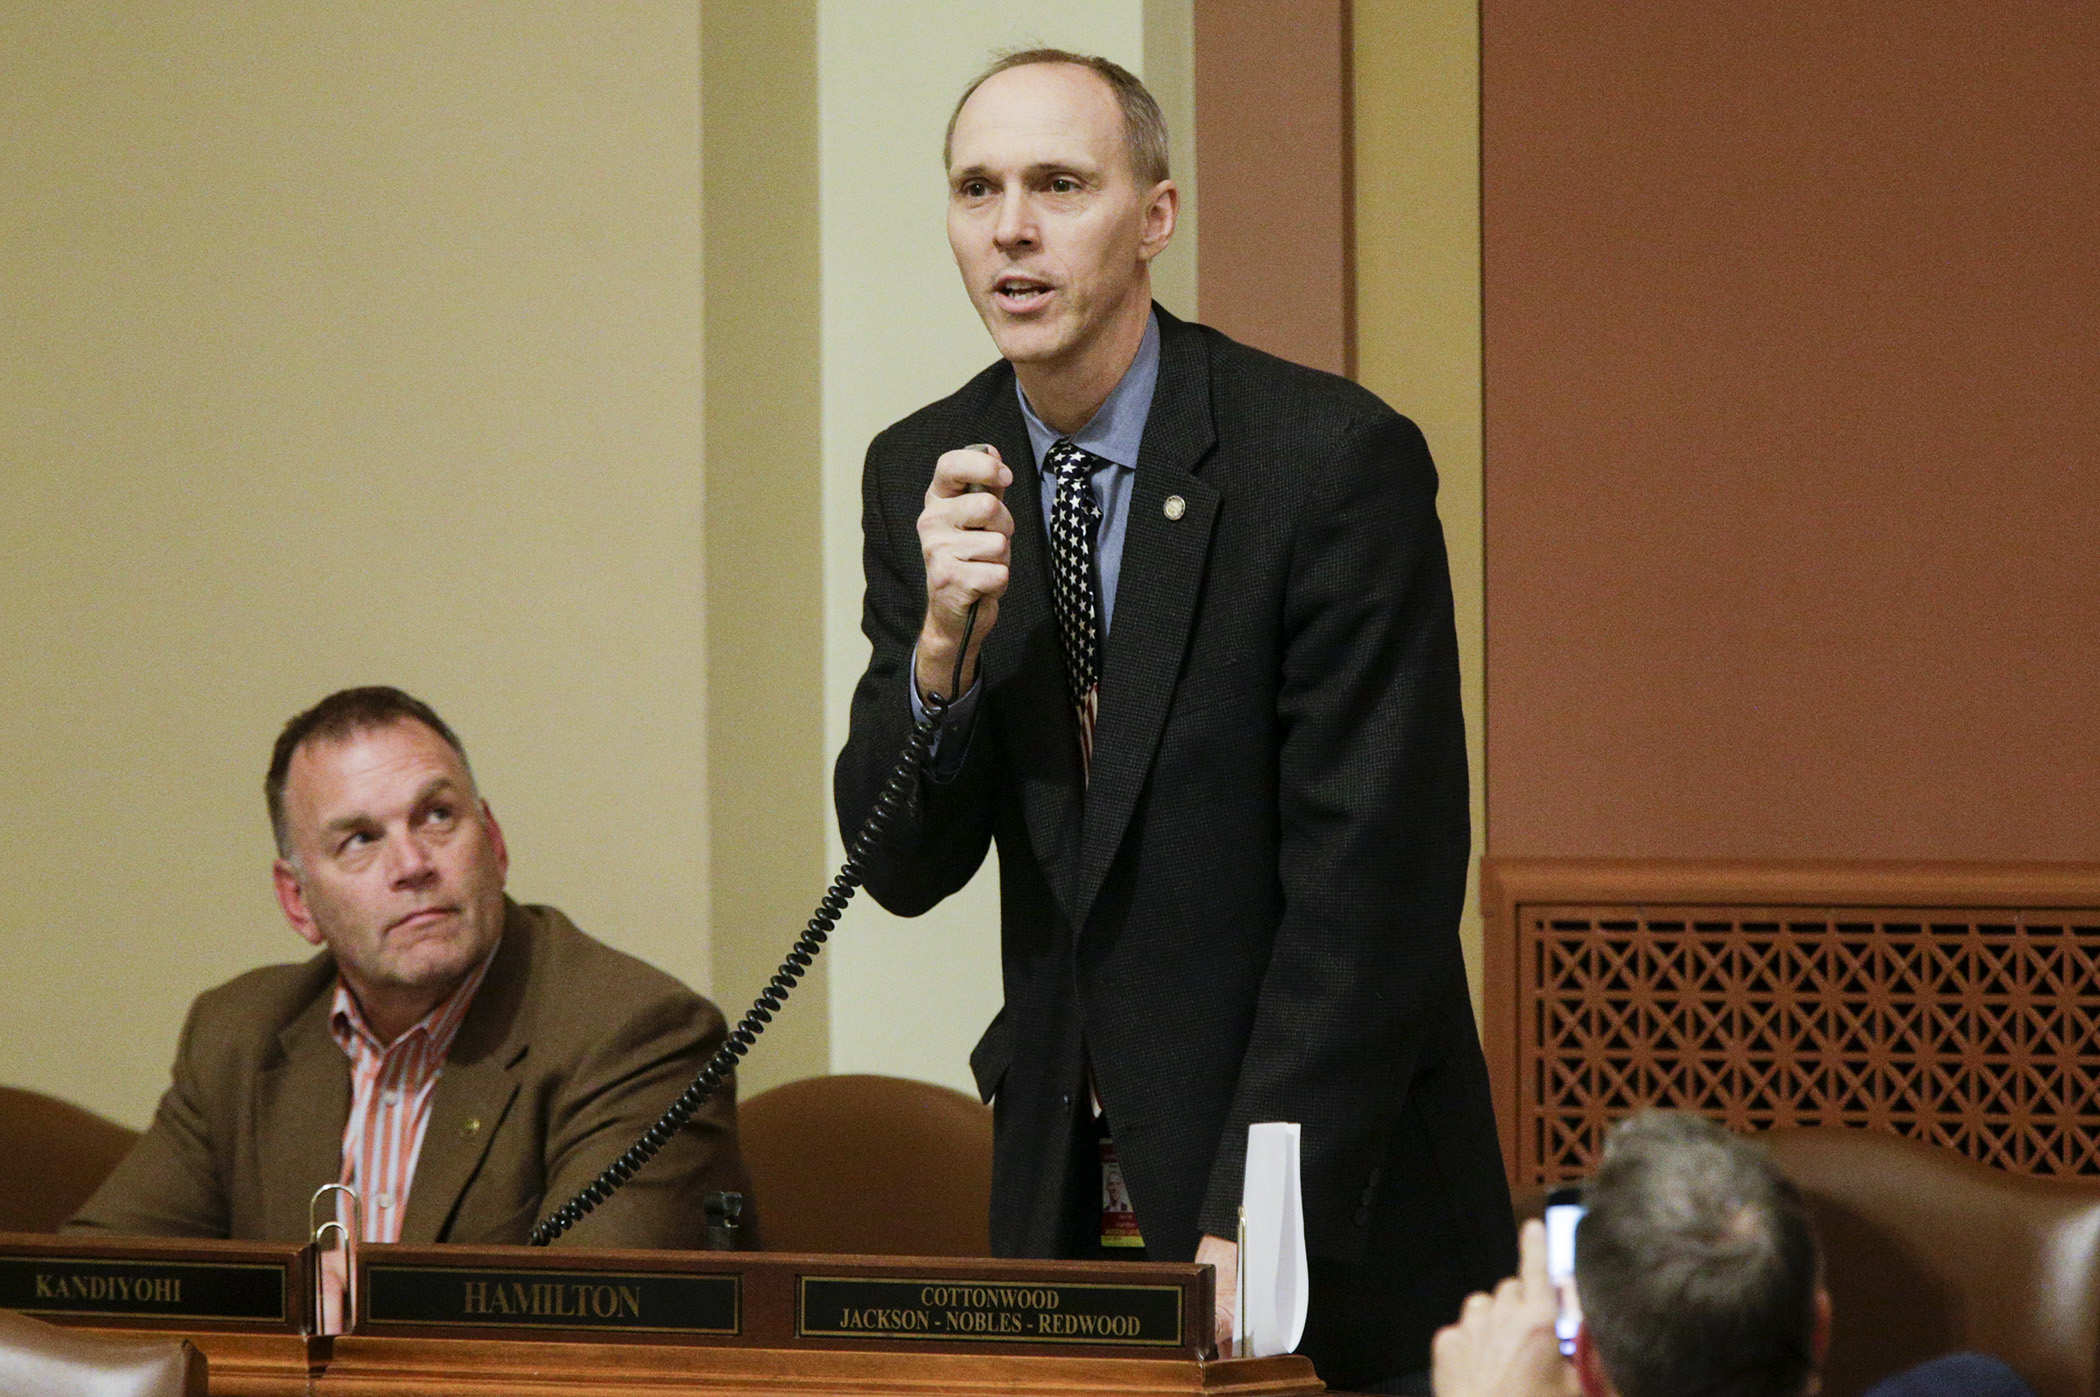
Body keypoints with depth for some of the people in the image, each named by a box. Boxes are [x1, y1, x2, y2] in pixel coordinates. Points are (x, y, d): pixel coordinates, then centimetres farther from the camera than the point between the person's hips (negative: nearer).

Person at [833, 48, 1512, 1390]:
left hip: (1337, 1192, -4)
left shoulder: (1337, 456, -14)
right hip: (1071, 1175, 4)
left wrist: (1249, 1228, -21)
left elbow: (1374, 879, -17)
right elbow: (901, 868, 2)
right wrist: (945, 643, -18)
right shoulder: (922, 474, 3)